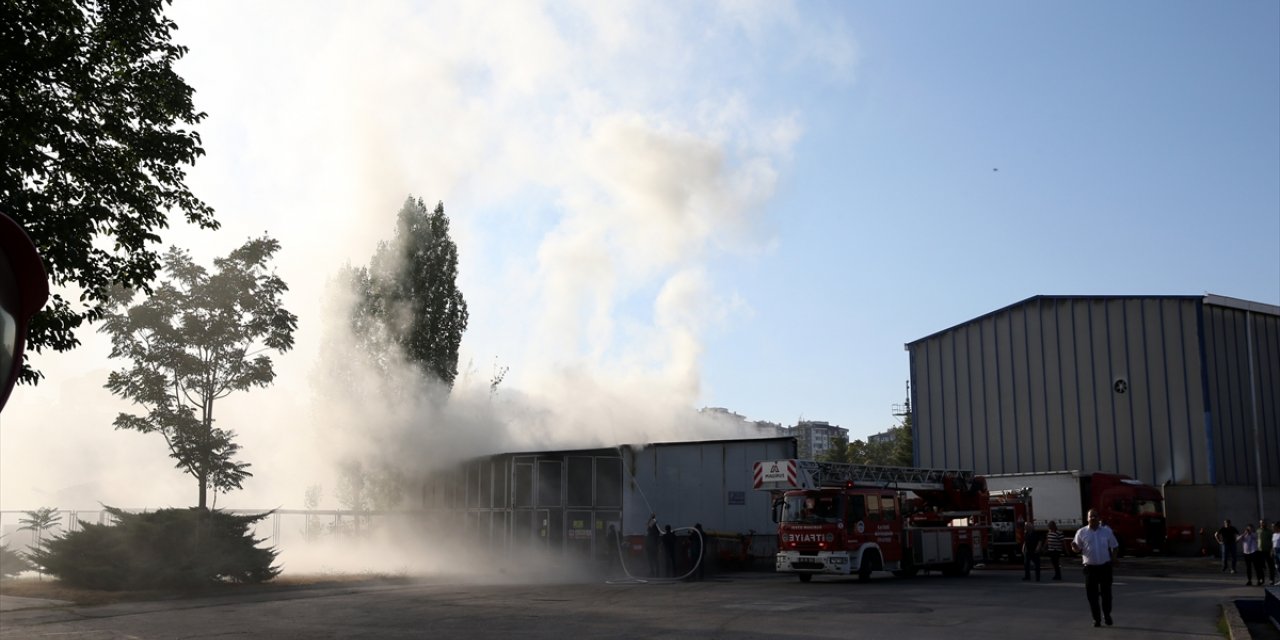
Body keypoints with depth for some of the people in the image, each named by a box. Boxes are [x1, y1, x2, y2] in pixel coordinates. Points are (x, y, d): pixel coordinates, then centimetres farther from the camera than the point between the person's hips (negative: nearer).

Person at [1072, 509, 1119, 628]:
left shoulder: (1107, 531, 2)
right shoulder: (1081, 532, 0)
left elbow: (1114, 547, 9)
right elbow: (1078, 549, 3)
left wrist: (1113, 563, 2)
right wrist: (1074, 547, -20)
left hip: (1105, 566, 0)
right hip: (1090, 567, 0)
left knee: (1106, 592, 5)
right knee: (1092, 594, 0)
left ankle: (1107, 614, 26)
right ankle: (1096, 618, 12)